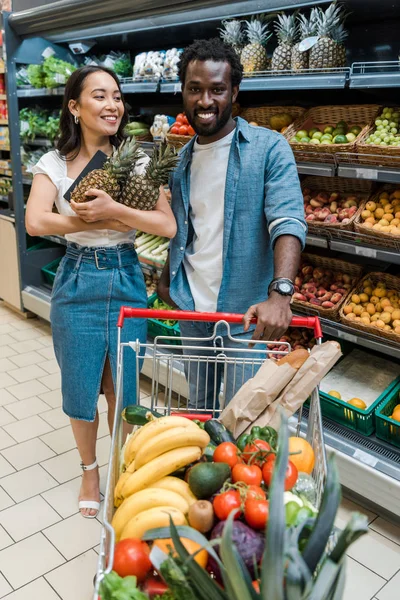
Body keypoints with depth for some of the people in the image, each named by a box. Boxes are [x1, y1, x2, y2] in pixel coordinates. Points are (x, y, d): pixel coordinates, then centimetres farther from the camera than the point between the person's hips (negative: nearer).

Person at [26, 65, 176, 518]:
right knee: (81, 387, 11)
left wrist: (113, 209, -24)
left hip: (127, 281, 0)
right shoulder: (56, 163, -2)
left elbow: (168, 226, -12)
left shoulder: (137, 162, -2)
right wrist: (106, 222, -17)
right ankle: (89, 469, 37)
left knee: (123, 387, 12)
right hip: (77, 282, 0)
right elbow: (36, 222, -18)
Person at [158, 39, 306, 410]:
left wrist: (280, 293, -36)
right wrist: (166, 279, 16)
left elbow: (288, 223, -22)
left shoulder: (268, 148, -10)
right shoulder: (181, 158, 8)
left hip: (246, 310, -5)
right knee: (198, 403, 21)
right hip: (190, 307, 5)